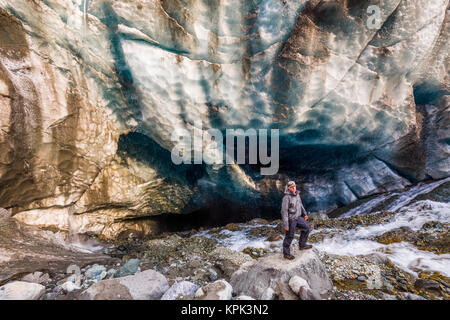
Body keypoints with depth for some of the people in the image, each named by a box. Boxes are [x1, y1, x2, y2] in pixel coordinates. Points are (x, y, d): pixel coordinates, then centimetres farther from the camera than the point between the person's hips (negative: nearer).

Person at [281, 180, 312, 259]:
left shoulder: (297, 194, 1)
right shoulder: (286, 197, -25)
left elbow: (300, 204, 18)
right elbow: (284, 211, -24)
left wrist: (304, 214, 23)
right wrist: (285, 225, -24)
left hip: (298, 217, 8)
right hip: (291, 219, -8)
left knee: (306, 229, 19)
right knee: (289, 236, 3)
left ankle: (302, 245, 38)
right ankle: (286, 253, 19)